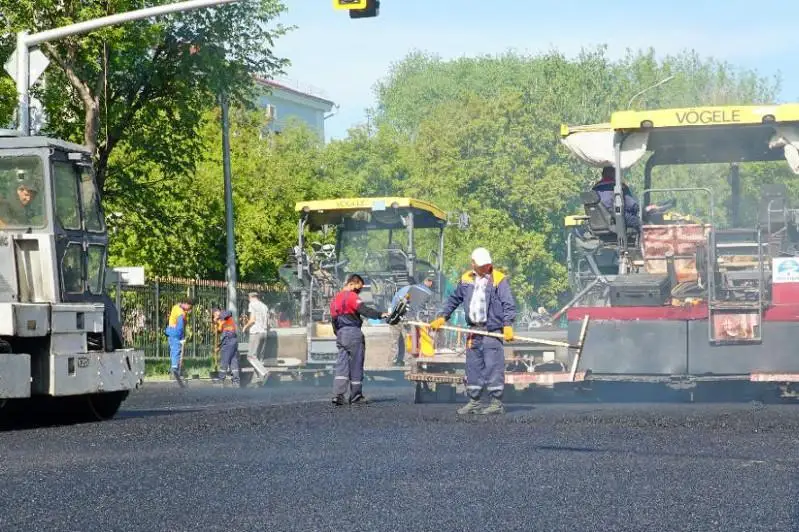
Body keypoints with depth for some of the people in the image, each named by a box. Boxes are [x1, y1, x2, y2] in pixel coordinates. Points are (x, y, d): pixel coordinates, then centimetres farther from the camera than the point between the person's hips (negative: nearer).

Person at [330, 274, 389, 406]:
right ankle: (356, 396, 5)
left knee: (342, 365, 3)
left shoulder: (336, 298, 18)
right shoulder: (351, 296, -9)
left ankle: (338, 394, -11)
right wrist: (380, 315, -30)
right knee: (356, 366, 0)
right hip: (353, 333, -8)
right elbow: (364, 310, -23)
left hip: (340, 335, 8)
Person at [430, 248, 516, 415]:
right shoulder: (466, 279, 12)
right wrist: (442, 317, 17)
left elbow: (509, 305, -9)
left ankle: (497, 403, -2)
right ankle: (474, 402, 16)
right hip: (474, 331, 6)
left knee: (493, 366, -7)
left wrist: (508, 325, -20)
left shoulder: (499, 279, -4)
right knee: (473, 366, 9)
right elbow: (454, 299, 24)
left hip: (492, 330, -6)